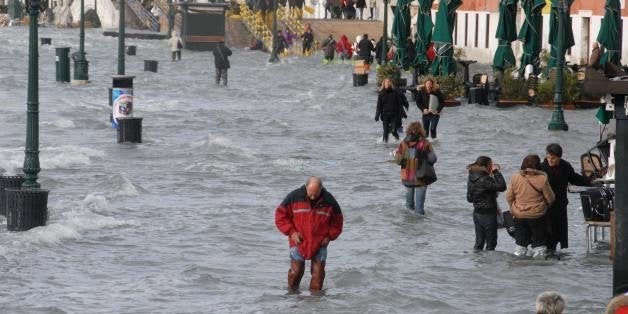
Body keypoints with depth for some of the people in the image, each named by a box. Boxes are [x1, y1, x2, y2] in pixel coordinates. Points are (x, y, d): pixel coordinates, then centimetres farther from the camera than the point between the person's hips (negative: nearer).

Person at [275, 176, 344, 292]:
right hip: (299, 242, -1)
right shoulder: (294, 197, -10)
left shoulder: (329, 201, -5)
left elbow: (337, 221, 8)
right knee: (296, 271, -1)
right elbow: (280, 215, -2)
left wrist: (329, 236, -4)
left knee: (318, 272, -2)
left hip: (320, 244, 1)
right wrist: (291, 232, -11)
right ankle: (292, 292, 19)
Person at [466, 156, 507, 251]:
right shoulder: (484, 180, -24)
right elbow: (502, 186, -26)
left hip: (477, 213, 8)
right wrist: (496, 172, -19)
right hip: (488, 214, -8)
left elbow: (469, 198, 11)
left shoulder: (471, 178, 4)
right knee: (491, 243, 4)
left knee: (479, 242, 16)